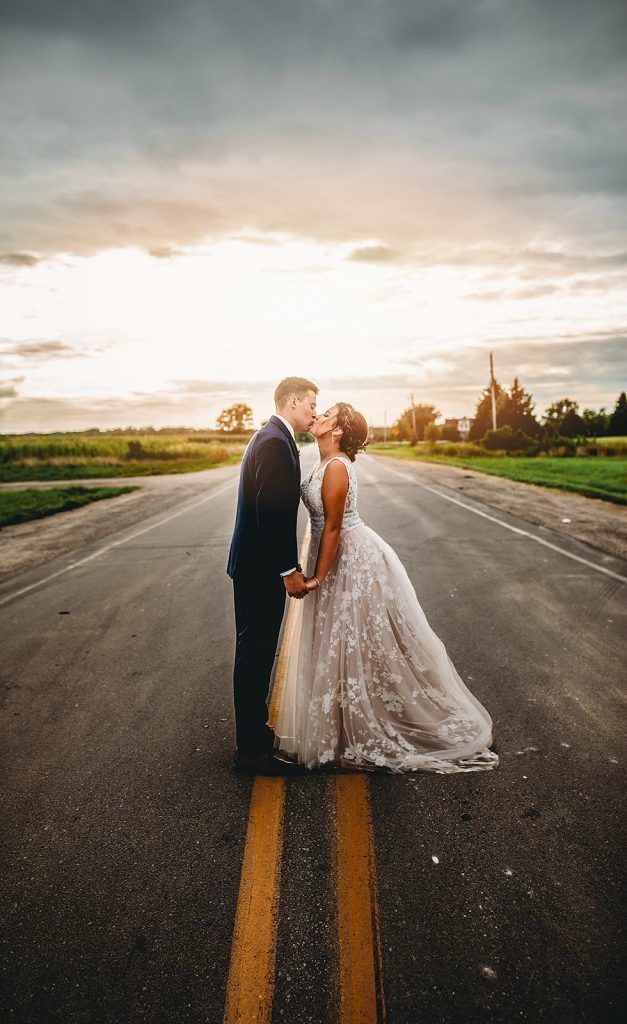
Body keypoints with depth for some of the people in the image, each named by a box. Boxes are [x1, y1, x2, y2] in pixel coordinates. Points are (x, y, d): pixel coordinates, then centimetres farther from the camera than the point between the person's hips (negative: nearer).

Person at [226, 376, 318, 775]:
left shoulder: (269, 438, 15)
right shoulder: (275, 443, -18)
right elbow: (271, 513, -25)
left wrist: (289, 565, 17)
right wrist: (288, 570, -21)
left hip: (256, 565, 11)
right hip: (261, 568, -11)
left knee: (256, 652, 20)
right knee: (255, 655, -2)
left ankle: (255, 726, 35)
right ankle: (251, 749, 10)